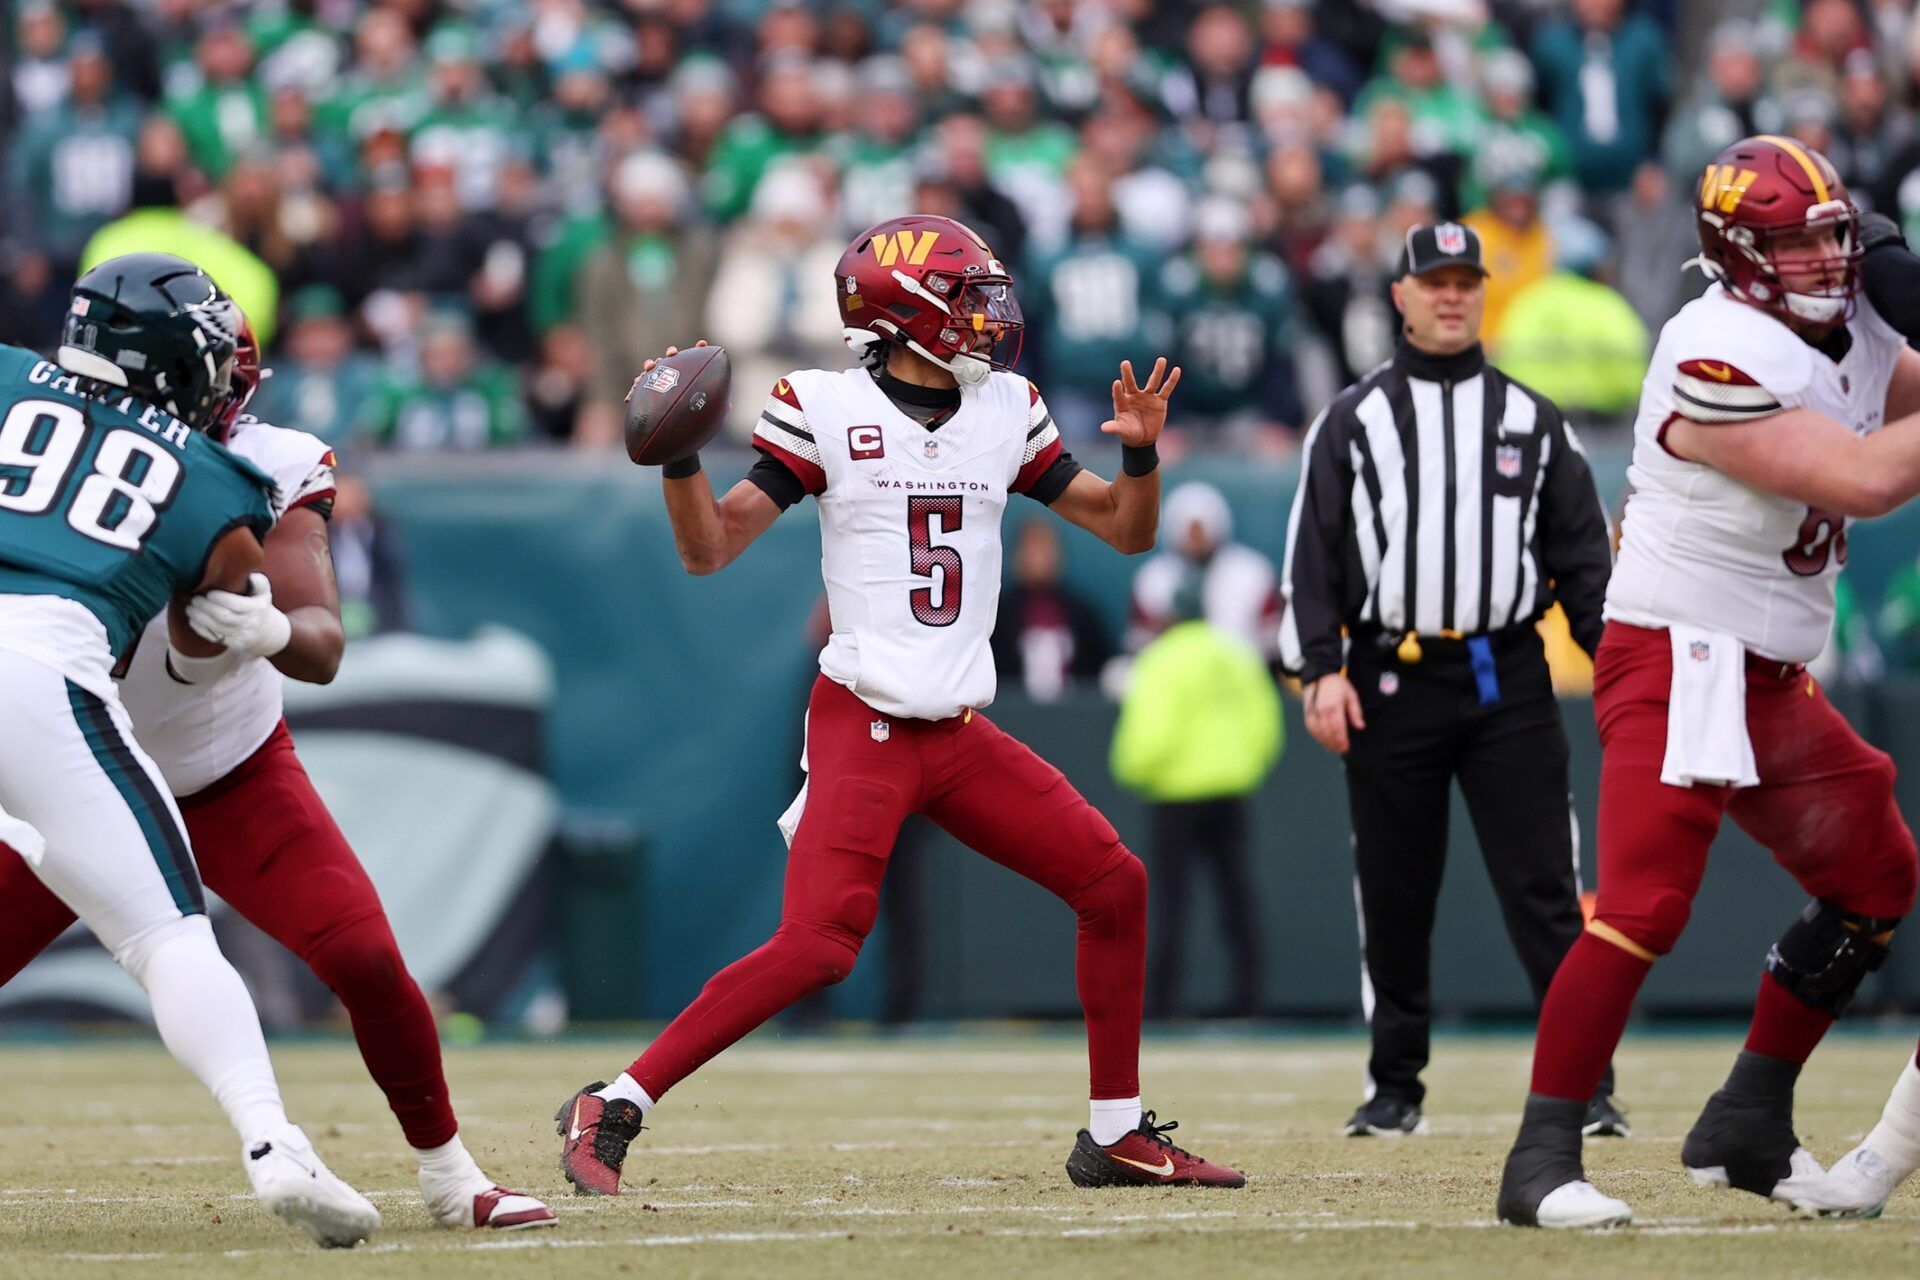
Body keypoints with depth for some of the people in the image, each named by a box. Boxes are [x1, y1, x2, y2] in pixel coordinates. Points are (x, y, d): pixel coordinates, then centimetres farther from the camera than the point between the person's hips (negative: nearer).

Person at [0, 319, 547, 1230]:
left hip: (237, 779, 0)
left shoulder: (270, 475, -16)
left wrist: (268, 630, -48)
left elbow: (323, 648, -24)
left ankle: (448, 1173, 7)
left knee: (367, 960, -13)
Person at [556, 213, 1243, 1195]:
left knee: (1115, 885, 4)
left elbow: (1126, 530, 15)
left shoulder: (1006, 414, 10)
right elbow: (709, 550, -6)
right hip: (863, 729, -6)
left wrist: (1141, 451, -4)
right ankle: (609, 1112, -14)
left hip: (961, 737, 6)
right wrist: (679, 458, -24)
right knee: (818, 945, -20)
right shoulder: (825, 411, -6)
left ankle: (1116, 1136, 16)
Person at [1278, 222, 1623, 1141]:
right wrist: (1320, 670, -8)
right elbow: (1312, 553, 3)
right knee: (1394, 894, 5)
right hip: (1390, 679, 0)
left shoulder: (1532, 419, 11)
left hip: (1508, 678, 0)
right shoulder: (1353, 420, 7)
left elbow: (1583, 554, 10)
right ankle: (1394, 1090, 15)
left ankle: (1585, 1086, -9)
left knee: (1543, 891, -7)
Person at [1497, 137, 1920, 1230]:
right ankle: (1542, 1159, -20)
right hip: (1676, 661, -10)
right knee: (1645, 902, -21)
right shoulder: (1720, 357, -21)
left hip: (1774, 680, 10)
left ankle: (1748, 1128, 24)